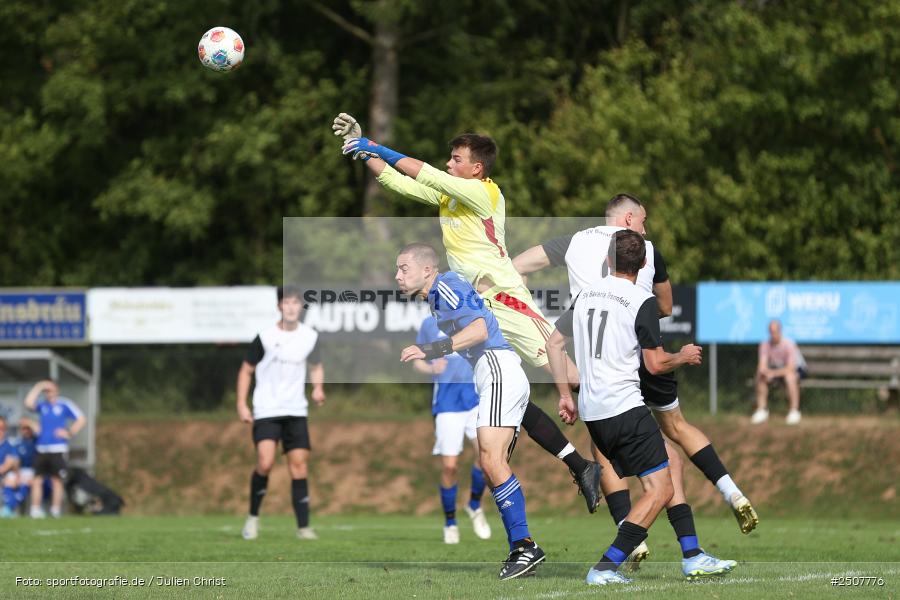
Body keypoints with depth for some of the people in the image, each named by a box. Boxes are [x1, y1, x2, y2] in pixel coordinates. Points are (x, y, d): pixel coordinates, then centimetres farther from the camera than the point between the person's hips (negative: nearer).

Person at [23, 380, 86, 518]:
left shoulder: (64, 404, 1)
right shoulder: (42, 405, 11)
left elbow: (81, 419, -1)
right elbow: (29, 404, -8)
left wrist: (70, 433, -7)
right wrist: (38, 388, -4)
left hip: (58, 449, -4)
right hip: (41, 448, 4)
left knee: (56, 480, -2)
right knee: (37, 480, -1)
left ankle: (55, 510, 2)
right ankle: (35, 510, 0)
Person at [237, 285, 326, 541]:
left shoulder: (310, 337, 2)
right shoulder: (265, 337, -7)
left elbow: (316, 366, 20)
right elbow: (246, 370, 3)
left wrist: (318, 388, 0)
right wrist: (241, 404, -5)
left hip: (296, 411, 3)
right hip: (266, 411, -3)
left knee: (299, 466, -1)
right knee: (265, 463, -18)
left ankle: (303, 527, 4)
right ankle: (253, 517, 1)